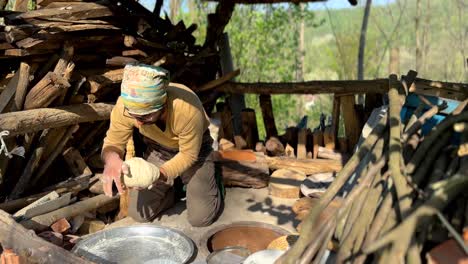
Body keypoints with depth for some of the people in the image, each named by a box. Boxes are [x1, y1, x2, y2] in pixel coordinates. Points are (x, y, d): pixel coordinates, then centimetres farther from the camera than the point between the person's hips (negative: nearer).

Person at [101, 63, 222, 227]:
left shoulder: (188, 110, -40)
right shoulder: (125, 105, -30)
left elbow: (189, 154, -24)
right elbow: (114, 142, -15)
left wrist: (160, 173, -40)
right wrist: (112, 158, -40)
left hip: (193, 148, -3)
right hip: (157, 150, 3)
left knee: (200, 218, -13)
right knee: (139, 214, -4)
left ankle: (210, 178, 17)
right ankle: (171, 188, 24)